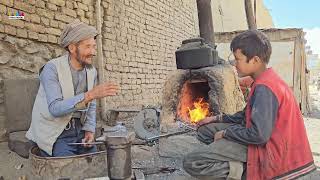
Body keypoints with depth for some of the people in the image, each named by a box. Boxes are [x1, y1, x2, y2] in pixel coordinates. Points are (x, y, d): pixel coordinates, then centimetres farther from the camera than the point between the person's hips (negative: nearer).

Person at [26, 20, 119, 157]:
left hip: (80, 130, 5)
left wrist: (90, 130, -3)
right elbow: (55, 108, -27)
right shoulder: (52, 68, -15)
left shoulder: (92, 71, 2)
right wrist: (90, 94, -36)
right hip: (55, 134, -5)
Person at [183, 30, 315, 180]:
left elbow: (259, 135, -29)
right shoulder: (266, 80, 9)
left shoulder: (264, 88, -24)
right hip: (261, 139, 11)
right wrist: (218, 119, 12)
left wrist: (225, 133, -14)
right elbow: (249, 115, 17)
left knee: (191, 163, -19)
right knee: (205, 129, 14)